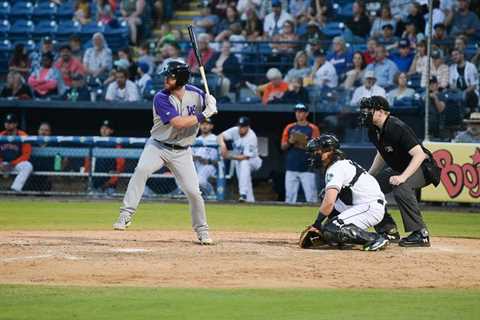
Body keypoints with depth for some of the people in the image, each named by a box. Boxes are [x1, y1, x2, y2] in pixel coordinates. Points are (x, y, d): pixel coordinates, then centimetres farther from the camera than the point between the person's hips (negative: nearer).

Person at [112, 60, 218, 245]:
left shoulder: (195, 93, -6)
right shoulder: (161, 98, -17)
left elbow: (210, 108, 13)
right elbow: (178, 123, -28)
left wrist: (211, 104, -12)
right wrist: (203, 115, -27)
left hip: (182, 152, 2)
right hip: (158, 146, -2)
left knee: (193, 192, -3)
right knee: (142, 169, -31)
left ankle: (202, 231, 19)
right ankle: (126, 215, -26)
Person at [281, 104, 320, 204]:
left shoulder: (313, 128, 2)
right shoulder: (289, 128, 12)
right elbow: (283, 147, 11)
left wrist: (306, 144, -19)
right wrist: (290, 142, -9)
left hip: (307, 168, -3)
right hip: (291, 168, 4)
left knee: (311, 196, -8)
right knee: (289, 196, 4)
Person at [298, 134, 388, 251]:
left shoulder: (336, 169, -16)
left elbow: (328, 203, -26)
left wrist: (316, 225, -17)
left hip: (372, 208, -11)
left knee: (331, 230, -21)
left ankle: (375, 239, -15)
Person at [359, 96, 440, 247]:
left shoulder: (397, 128, -28)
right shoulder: (374, 130, -1)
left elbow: (419, 155, -33)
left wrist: (403, 177, -43)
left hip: (421, 168, -10)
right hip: (398, 168, 10)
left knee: (401, 187, -37)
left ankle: (421, 234, -30)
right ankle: (389, 230, 16)